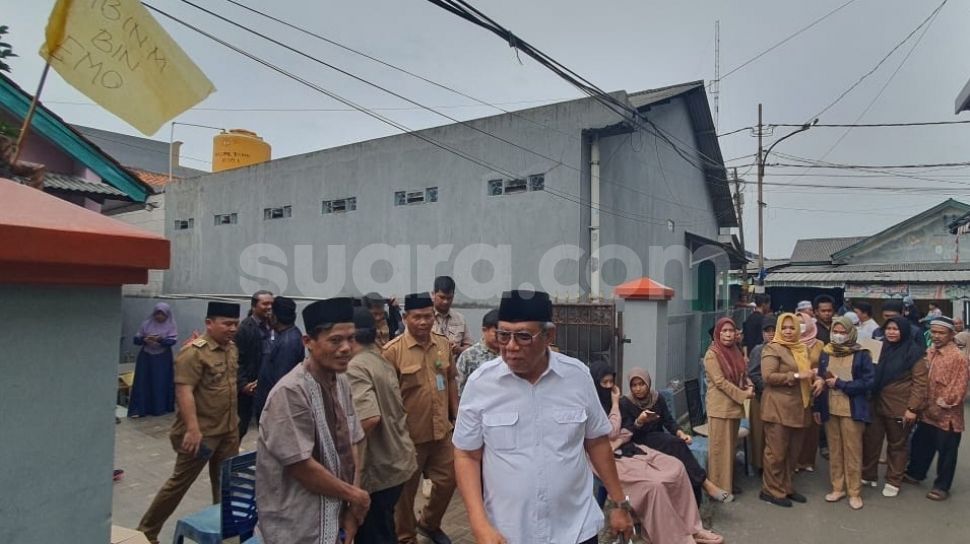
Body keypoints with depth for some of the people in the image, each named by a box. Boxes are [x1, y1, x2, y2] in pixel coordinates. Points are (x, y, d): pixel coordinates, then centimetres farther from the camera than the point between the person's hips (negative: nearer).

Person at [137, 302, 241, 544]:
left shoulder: (232, 348, 7)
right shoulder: (194, 352, -18)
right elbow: (184, 391, -24)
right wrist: (192, 429, -30)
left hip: (229, 430, 7)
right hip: (202, 432, -7)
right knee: (180, 482, 5)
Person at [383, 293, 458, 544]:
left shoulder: (444, 344, 2)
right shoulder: (393, 350, -16)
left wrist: (456, 415, 12)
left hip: (441, 430, 5)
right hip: (410, 433, -5)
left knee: (447, 480, 17)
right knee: (406, 488, 13)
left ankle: (429, 523, 43)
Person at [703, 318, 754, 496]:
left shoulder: (735, 352, 10)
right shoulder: (712, 355, -13)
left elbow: (743, 374, 17)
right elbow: (720, 382, -17)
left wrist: (749, 387, -3)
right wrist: (743, 395, -16)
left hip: (734, 406, 8)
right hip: (720, 407, -8)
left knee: (731, 446, 15)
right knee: (720, 447, -1)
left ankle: (729, 482, 26)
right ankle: (719, 486, 7)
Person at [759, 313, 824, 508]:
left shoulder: (801, 349, 14)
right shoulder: (772, 349, -9)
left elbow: (808, 371, 24)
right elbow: (768, 376, -18)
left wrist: (818, 379, 1)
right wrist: (796, 376, -20)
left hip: (798, 407, 7)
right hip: (778, 408, -7)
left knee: (793, 451, 15)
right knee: (776, 451, 0)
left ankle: (786, 486, 28)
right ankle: (771, 490, 12)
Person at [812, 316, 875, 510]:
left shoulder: (862, 355, -5)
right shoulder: (825, 353, 6)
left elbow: (868, 382, -11)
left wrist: (840, 384, -14)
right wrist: (817, 408, 7)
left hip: (852, 410, -4)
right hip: (830, 409, 4)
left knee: (853, 451, 3)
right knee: (834, 450, 11)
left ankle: (854, 492, 15)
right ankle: (838, 488, 23)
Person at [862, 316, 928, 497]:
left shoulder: (914, 352, -9)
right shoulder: (881, 348, 6)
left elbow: (919, 383, -12)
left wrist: (912, 408, -17)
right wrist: (867, 398, 5)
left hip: (900, 408, -5)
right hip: (876, 405, 5)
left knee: (897, 445, 10)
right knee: (870, 441, 9)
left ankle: (893, 482, 23)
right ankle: (868, 475, 25)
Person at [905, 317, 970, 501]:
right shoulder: (929, 353, 6)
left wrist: (946, 402, -18)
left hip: (946, 415, -7)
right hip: (928, 412, 7)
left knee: (946, 452, 8)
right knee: (920, 444, 20)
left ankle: (942, 486, 21)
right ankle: (915, 473, 38)